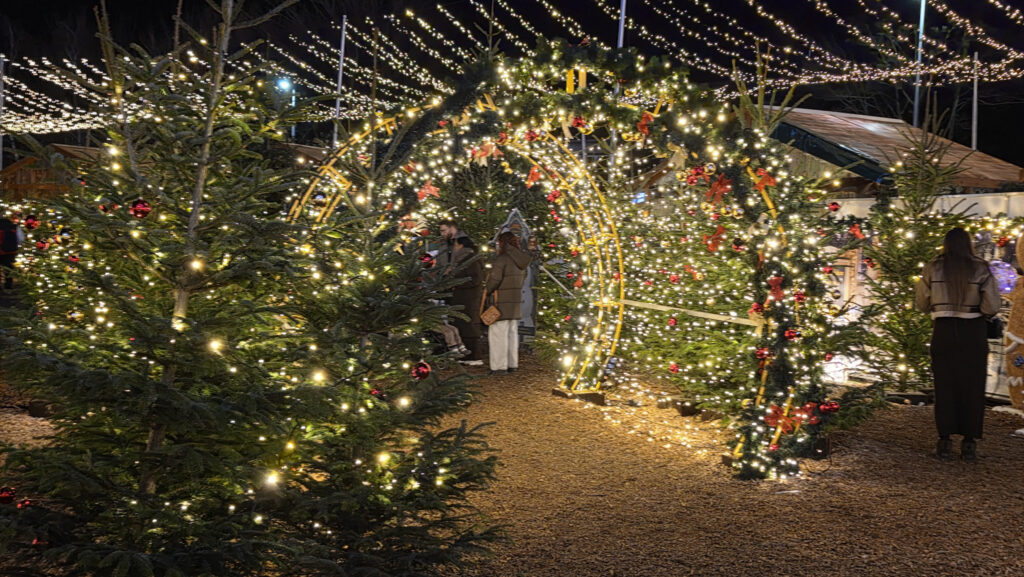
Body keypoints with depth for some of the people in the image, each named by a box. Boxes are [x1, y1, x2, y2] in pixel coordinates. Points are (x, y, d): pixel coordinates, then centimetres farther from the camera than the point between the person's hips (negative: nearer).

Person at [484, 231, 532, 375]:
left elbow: (494, 280, -18)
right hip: (515, 300, 8)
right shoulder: (520, 259, 10)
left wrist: (487, 293, -3)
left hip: (501, 302, -8)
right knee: (512, 332, 15)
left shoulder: (501, 259, -16)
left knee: (498, 333, -3)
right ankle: (512, 363, 20)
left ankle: (499, 366, -2)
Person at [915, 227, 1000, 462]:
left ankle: (945, 442, 9)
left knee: (945, 386, 9)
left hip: (943, 332, 1)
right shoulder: (980, 269, -5)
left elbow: (921, 304, 4)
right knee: (972, 387, 8)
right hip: (973, 331, 0)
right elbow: (992, 307, -8)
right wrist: (974, 307, 12)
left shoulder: (933, 269, -2)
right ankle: (969, 444, 10)